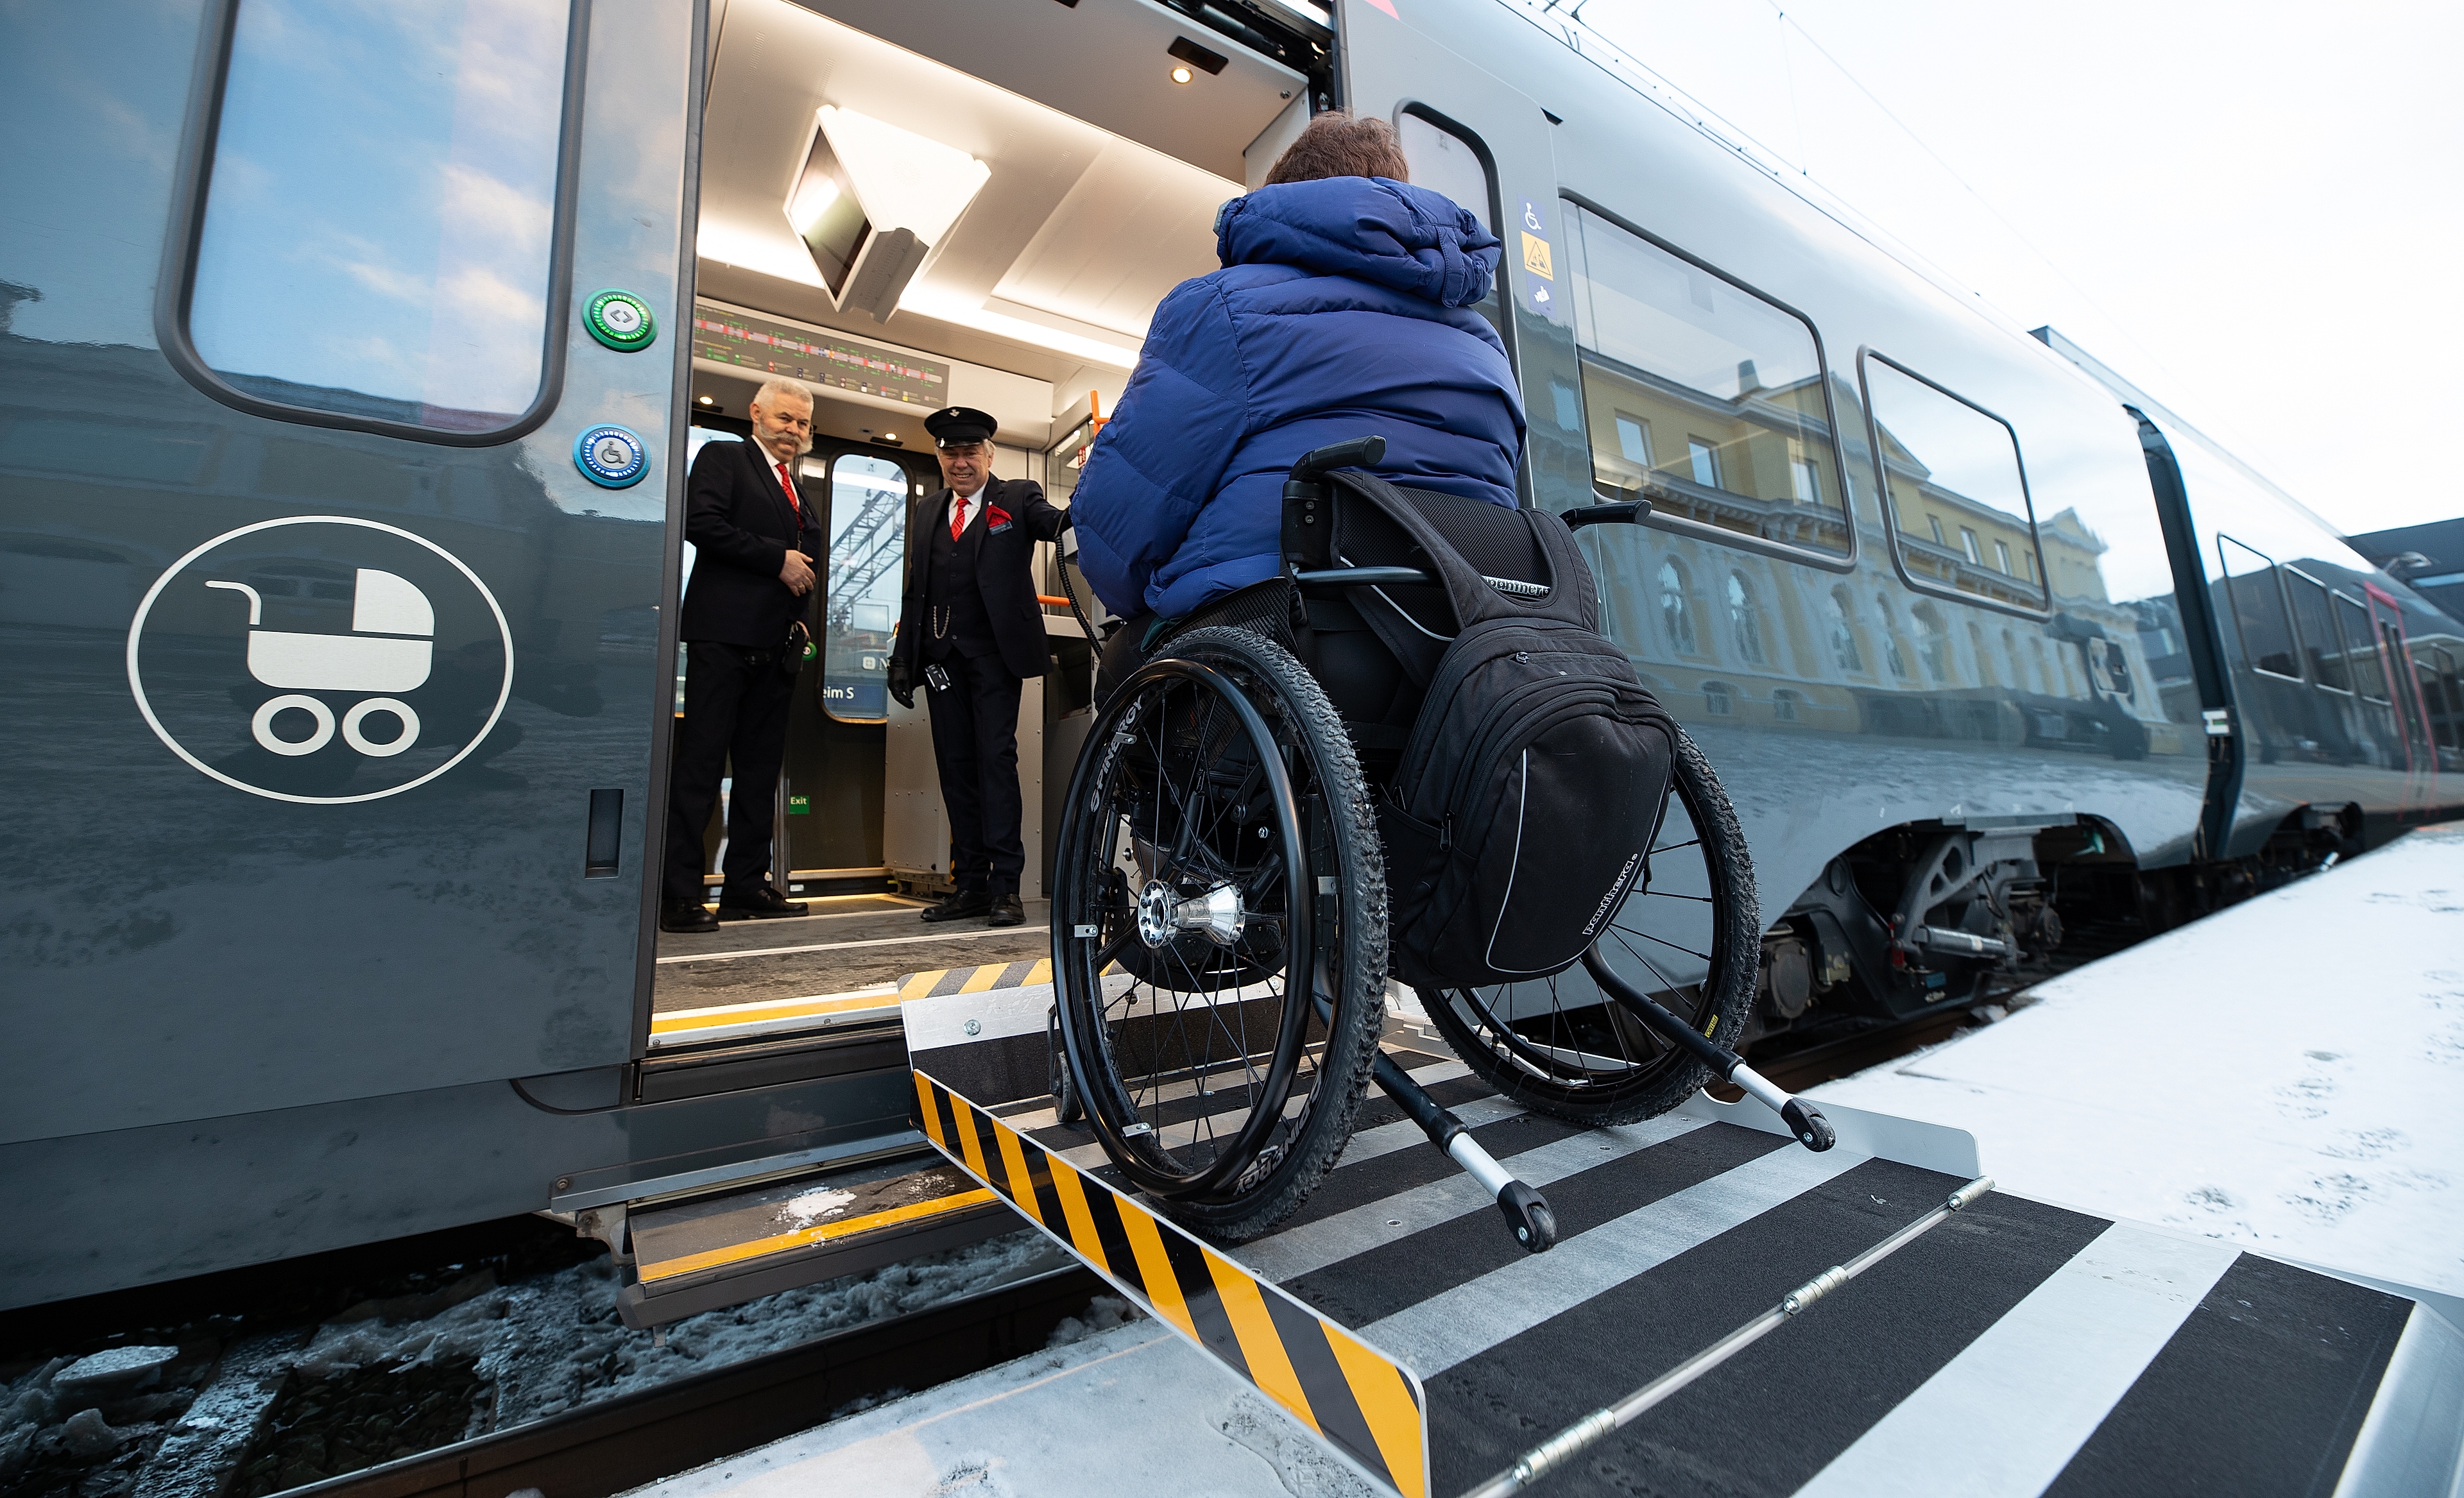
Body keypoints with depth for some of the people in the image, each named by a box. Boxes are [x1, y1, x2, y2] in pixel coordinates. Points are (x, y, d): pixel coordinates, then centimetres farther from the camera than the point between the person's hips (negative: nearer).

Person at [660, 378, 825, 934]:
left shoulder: (798, 491, 24)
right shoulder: (723, 457, 5)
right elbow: (703, 523, -11)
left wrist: (802, 616, 11)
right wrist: (778, 559, -11)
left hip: (776, 644, 7)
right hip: (724, 635, -7)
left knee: (761, 768, 7)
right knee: (701, 762, -7)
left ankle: (747, 886, 14)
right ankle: (678, 894, -3)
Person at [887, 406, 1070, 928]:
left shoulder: (1017, 498, 6)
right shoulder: (927, 510, 19)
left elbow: (1055, 521, -15)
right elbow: (915, 588, 16)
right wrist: (902, 656, 9)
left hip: (994, 651, -5)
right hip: (941, 655, 5)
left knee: (996, 759, -8)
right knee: (956, 767, 6)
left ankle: (1006, 886, -4)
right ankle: (971, 884, 13)